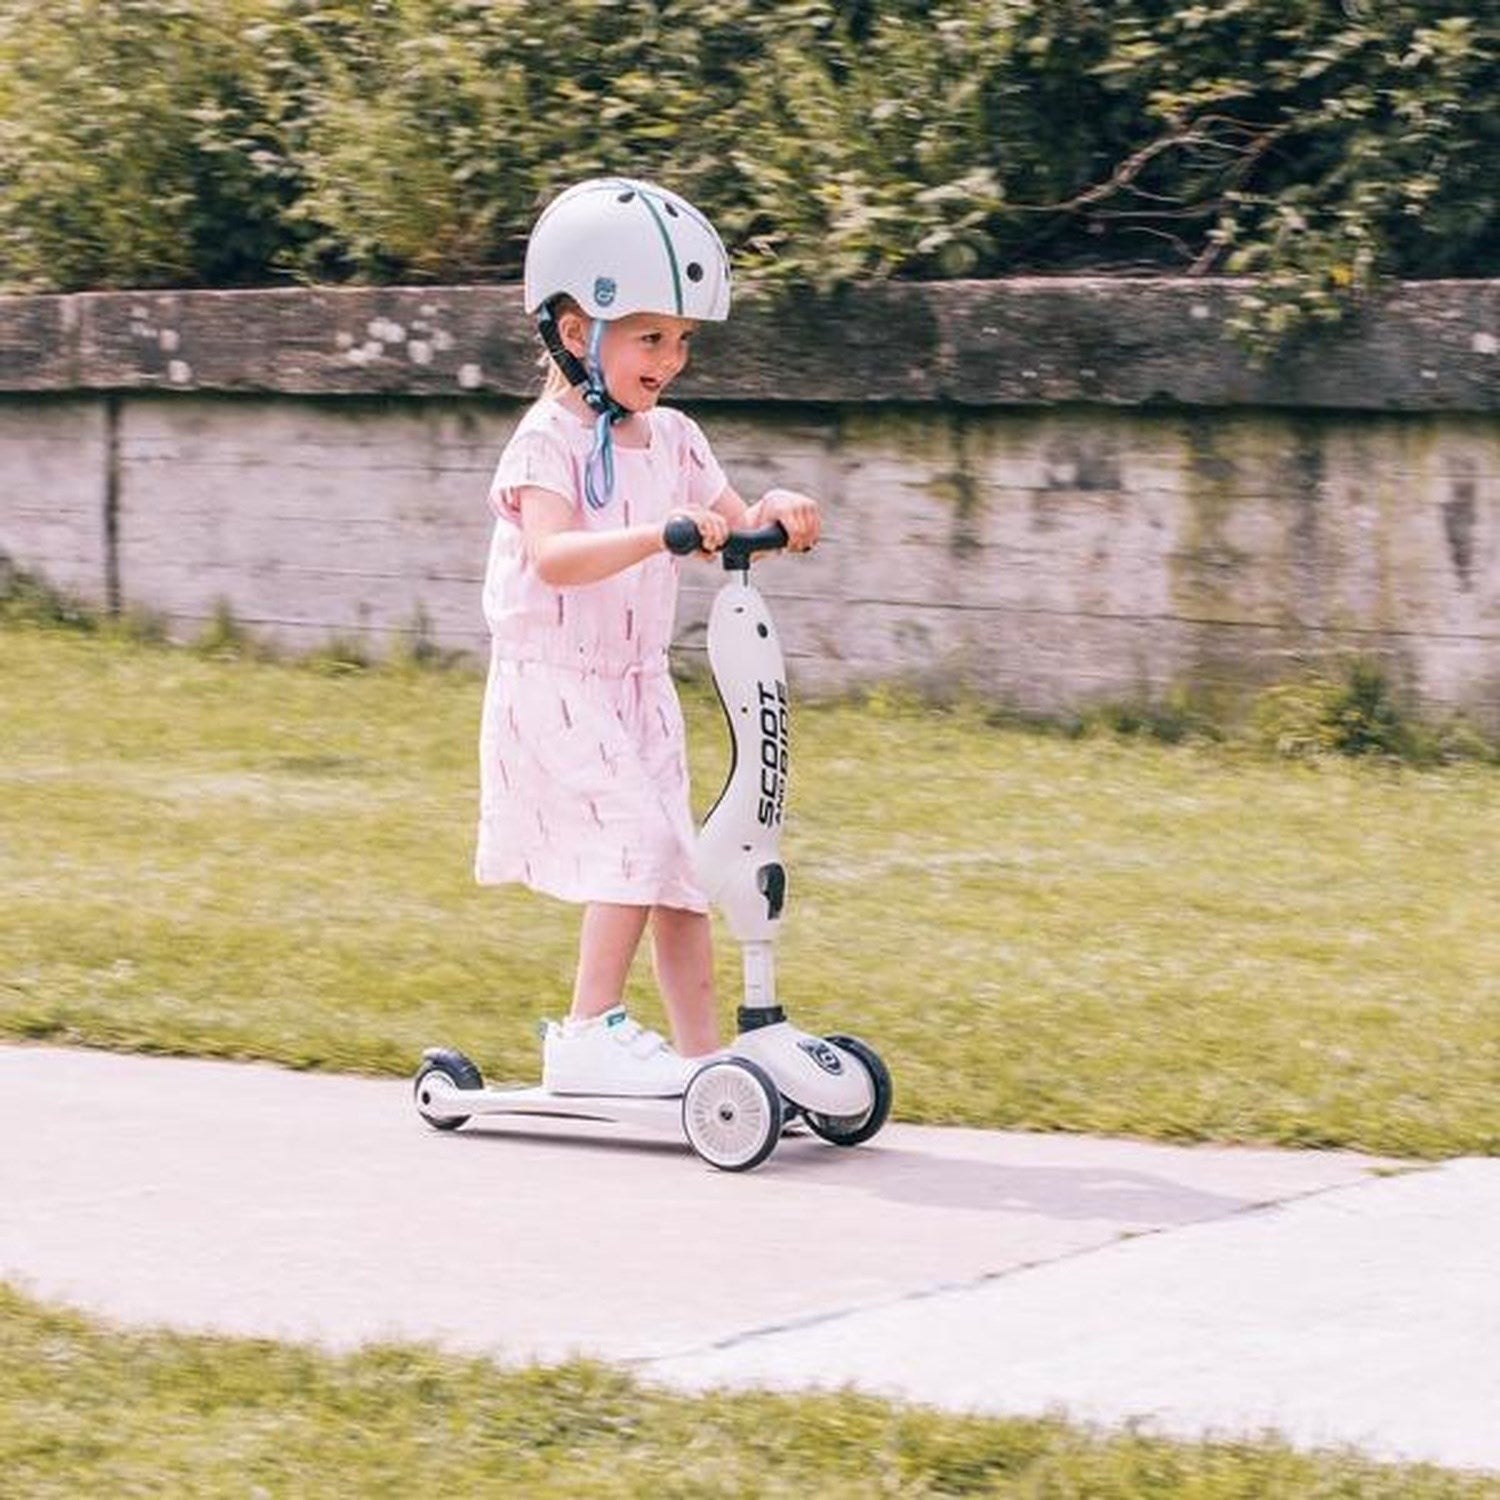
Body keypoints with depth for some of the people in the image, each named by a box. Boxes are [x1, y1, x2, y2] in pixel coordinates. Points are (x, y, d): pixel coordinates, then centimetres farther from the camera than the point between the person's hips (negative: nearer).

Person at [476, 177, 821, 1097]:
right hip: (554, 686, -8)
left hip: (638, 688, 8)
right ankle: (591, 1032, -12)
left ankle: (701, 1051, 12)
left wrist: (774, 515, -12)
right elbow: (553, 556, -30)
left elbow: (733, 527, 11)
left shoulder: (673, 440, 9)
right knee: (639, 841, -18)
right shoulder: (550, 441, -15)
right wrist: (659, 535, -42)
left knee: (675, 868, 7)